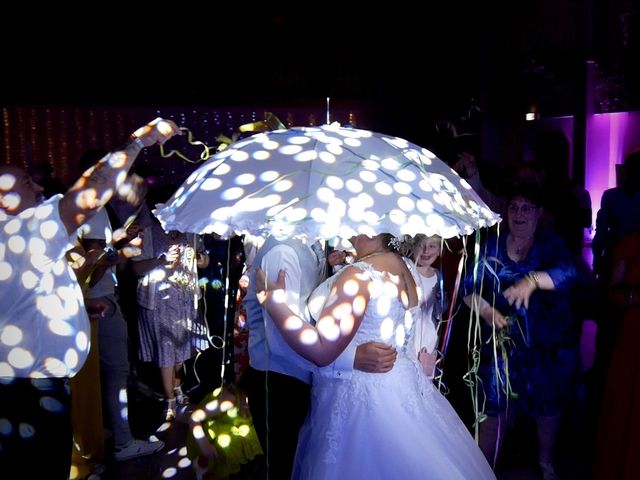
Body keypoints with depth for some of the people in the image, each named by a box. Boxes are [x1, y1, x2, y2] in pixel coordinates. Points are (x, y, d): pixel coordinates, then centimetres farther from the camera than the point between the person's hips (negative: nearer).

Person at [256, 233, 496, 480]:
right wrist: (342, 267, 9)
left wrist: (273, 300, -19)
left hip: (361, 398, -8)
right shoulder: (406, 266, 1)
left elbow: (321, 351, -26)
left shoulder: (359, 275, -24)